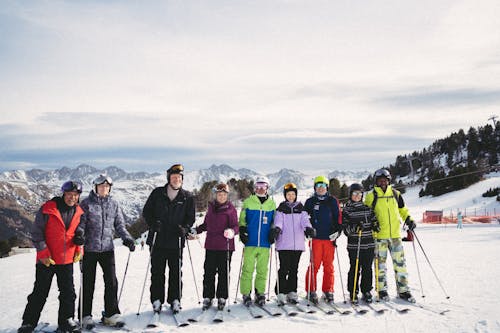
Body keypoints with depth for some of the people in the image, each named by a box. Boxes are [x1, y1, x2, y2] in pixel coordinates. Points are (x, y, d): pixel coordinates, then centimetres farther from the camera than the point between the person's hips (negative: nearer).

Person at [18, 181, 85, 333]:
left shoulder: (79, 212, 3)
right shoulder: (48, 209, -11)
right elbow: (36, 232, -9)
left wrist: (79, 249, 2)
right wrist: (43, 253, -13)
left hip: (67, 260, 4)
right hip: (46, 260, -3)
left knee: (68, 292, 8)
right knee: (40, 293, 5)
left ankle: (66, 321, 22)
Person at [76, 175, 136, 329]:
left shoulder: (114, 204, 7)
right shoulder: (86, 203, -1)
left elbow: (119, 225, 10)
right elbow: (80, 223, -2)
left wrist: (127, 238, -4)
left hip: (107, 248, 2)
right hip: (89, 248, -2)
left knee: (111, 281, 1)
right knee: (88, 283, 5)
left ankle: (111, 314, 13)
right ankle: (85, 316, 17)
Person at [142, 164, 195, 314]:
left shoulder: (187, 197, 4)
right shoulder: (157, 193, 3)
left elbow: (190, 217, 8)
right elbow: (146, 211, 6)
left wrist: (185, 228, -11)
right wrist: (153, 223, -10)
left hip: (176, 241, 0)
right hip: (158, 240, 0)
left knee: (176, 272, 6)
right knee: (157, 272, 5)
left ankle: (175, 300, 17)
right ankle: (157, 300, 16)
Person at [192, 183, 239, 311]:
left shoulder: (230, 209, -2)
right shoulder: (211, 207, 11)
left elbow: (235, 226, -7)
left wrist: (232, 231, -28)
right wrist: (196, 231, 12)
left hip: (225, 247, -3)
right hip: (211, 246, 3)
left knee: (223, 273, 4)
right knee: (209, 272, 5)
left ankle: (222, 298, 16)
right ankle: (208, 298, 15)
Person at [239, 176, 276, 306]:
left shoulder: (272, 203, 11)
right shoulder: (248, 202, 6)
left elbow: (274, 221, 18)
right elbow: (242, 219, 9)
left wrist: (273, 232, 5)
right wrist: (242, 231, -3)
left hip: (265, 243, 2)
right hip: (250, 242, -2)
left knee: (262, 270, 6)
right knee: (248, 269, -2)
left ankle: (260, 293, 16)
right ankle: (246, 294, 6)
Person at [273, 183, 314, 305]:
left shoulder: (300, 208, 12)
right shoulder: (281, 208, 7)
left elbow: (304, 220, -1)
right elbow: (278, 220, -8)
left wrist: (308, 228, -22)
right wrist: (277, 228, -29)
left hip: (298, 244, 3)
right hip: (284, 244, -3)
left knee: (294, 269, 9)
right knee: (284, 269, -6)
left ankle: (292, 293, 17)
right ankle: (281, 293, -1)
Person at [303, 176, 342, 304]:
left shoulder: (333, 201, 8)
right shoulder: (310, 201, 7)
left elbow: (338, 217, 10)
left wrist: (337, 231, -2)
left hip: (329, 237, 1)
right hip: (315, 237, -1)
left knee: (329, 265, 5)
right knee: (314, 265, -3)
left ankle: (328, 291, 15)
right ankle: (311, 291, 5)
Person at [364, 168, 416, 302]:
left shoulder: (395, 194, 9)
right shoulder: (371, 196, 1)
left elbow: (403, 209, 21)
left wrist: (409, 219, 6)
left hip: (395, 234, 3)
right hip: (379, 235, -3)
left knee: (400, 262, 4)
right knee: (381, 263, 3)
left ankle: (403, 290, 13)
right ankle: (382, 290, 15)